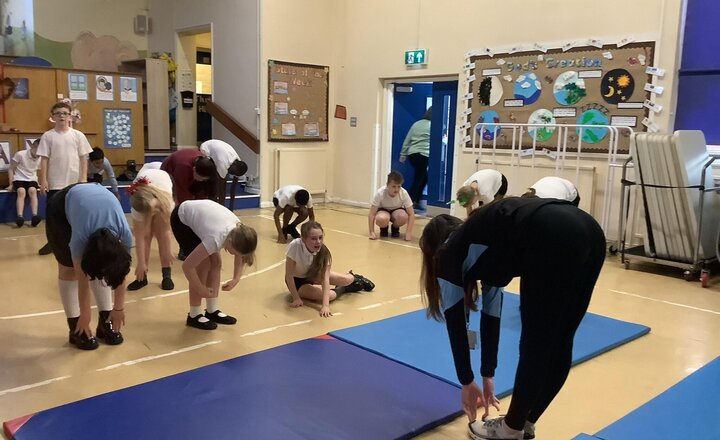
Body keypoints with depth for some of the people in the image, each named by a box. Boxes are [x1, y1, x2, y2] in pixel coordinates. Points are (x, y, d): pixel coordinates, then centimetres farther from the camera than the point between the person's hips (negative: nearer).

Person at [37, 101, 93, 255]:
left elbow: (83, 159, 3)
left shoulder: (78, 135, 2)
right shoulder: (47, 136, 1)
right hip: (55, 183, 0)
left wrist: (83, 179, -3)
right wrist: (43, 180, -5)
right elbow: (44, 159, 0)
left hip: (75, 182, 0)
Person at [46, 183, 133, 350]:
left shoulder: (125, 235, -31)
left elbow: (120, 273, -16)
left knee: (99, 267, -5)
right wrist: (85, 314, -14)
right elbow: (82, 278, -25)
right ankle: (76, 329, 1)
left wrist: (119, 308, -8)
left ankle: (105, 323, 6)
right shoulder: (81, 237, -39)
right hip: (60, 208, -3)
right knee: (69, 268, -8)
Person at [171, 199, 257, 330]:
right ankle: (194, 315, 1)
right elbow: (187, 266, -32)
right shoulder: (216, 239, -40)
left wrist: (236, 279, -11)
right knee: (203, 265, -12)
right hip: (181, 219, -7)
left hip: (199, 213, 7)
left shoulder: (238, 232, -21)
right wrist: (201, 289, -20)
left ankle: (212, 311, 14)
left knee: (216, 263, 1)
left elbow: (241, 256, 1)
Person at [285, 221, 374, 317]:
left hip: (312, 274, 3)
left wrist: (325, 305, -43)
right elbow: (289, 275, -27)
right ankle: (341, 289, 9)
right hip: (297, 281, -3)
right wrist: (296, 298, -27)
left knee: (347, 280, -11)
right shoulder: (295, 246, -36)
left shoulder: (323, 251, -27)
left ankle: (355, 278, 27)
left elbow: (325, 279, -32)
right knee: (330, 295, -26)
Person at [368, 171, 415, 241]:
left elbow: (411, 214, -22)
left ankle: (395, 228, 1)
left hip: (397, 211, 1)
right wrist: (372, 232, -31)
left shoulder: (404, 193, -26)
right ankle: (384, 228, 1)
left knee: (403, 216, -35)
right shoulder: (380, 193, -29)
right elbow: (372, 214, -25)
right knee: (382, 219, -38)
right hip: (383, 210, -1)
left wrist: (409, 232, -32)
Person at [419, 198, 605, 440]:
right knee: (559, 344, 18)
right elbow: (491, 316, 38)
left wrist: (467, 382, 31)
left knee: (536, 344, 8)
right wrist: (488, 376, 43)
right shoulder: (480, 248, 36)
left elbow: (456, 325, 20)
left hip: (552, 240, -8)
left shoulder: (448, 254, 18)